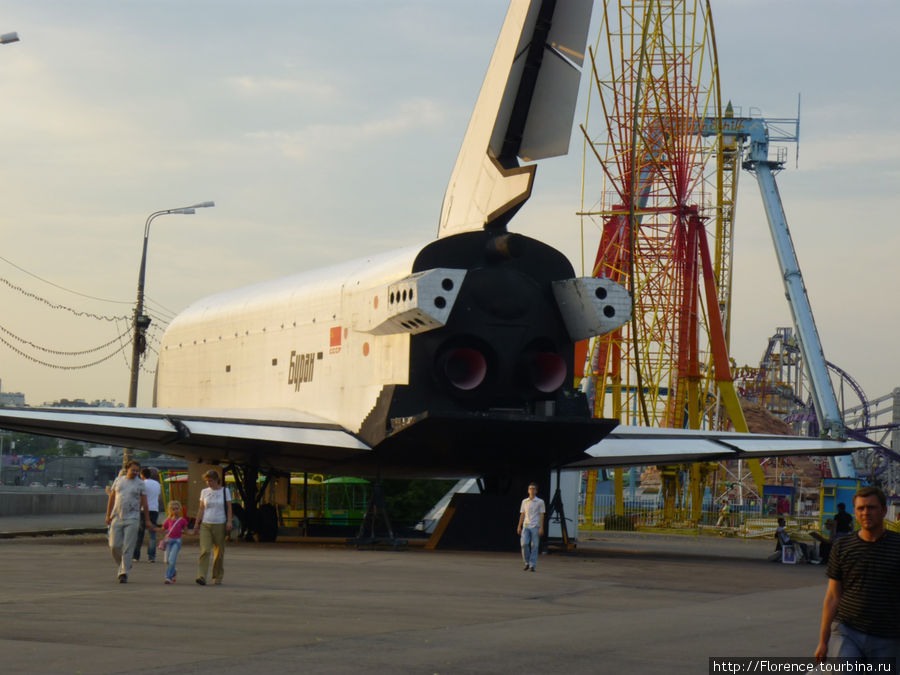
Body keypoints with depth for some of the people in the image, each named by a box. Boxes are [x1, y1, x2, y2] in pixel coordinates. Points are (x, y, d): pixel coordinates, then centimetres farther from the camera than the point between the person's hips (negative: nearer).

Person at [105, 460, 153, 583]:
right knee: (114, 546, -1)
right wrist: (108, 515, 11)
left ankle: (124, 573, -4)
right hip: (117, 518, 3)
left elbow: (144, 502, 6)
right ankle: (124, 565, 23)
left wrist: (147, 520, 4)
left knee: (128, 547, -7)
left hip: (132, 519, -3)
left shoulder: (140, 484, 4)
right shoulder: (119, 480, 11)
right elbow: (112, 498, 15)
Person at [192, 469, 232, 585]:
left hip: (220, 525, -1)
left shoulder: (225, 491, 5)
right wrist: (197, 523, 7)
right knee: (204, 551, -13)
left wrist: (229, 522, -8)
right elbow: (201, 509, 12)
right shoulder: (204, 492, 10)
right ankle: (201, 576, -20)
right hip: (205, 524, 1)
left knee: (219, 552, 4)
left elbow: (229, 508, 3)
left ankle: (217, 577, 17)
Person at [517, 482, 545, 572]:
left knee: (534, 546, -3)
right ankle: (527, 563, 5)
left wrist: (541, 528, -7)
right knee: (524, 544, -10)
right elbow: (522, 515, 15)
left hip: (535, 527, -2)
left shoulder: (540, 502, 3)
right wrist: (519, 526, 9)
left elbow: (542, 515, 0)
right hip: (526, 526, 2)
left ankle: (532, 565, 0)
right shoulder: (524, 501, 12)